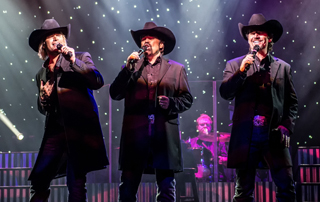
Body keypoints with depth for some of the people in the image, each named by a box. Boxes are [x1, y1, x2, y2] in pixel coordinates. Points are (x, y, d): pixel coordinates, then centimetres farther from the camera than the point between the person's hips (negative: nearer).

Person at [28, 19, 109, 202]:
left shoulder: (81, 58, 8)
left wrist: (74, 61, -13)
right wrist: (44, 97, 4)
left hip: (80, 128, -4)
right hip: (56, 130, 4)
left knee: (76, 182, -8)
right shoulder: (42, 74, 20)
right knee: (39, 180, -5)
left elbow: (98, 82, -9)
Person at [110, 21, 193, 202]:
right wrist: (128, 69, -4)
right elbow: (115, 94, 5)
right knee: (128, 186, -1)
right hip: (135, 132, 1)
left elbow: (187, 99, 11)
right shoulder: (132, 67, 15)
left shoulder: (176, 69, 14)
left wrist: (171, 103, -9)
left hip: (164, 134, 0)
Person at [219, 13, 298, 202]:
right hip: (246, 135, 0)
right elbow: (225, 93, -2)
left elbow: (292, 102, 12)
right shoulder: (235, 65, 10)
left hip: (274, 135, 0)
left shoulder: (283, 67, 12)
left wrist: (286, 127, -1)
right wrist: (242, 70, -12)